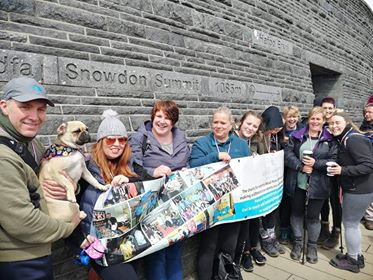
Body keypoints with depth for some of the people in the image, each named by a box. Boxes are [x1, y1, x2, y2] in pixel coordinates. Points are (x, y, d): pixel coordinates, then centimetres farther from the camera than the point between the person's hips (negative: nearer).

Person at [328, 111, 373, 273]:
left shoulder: (353, 140, -20)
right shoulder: (343, 139, 9)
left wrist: (342, 170, -26)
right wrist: (338, 169, 2)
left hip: (359, 190, -9)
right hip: (354, 188, 9)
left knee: (350, 224, 4)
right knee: (351, 222, 19)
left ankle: (353, 261, 22)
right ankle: (357, 257, 35)